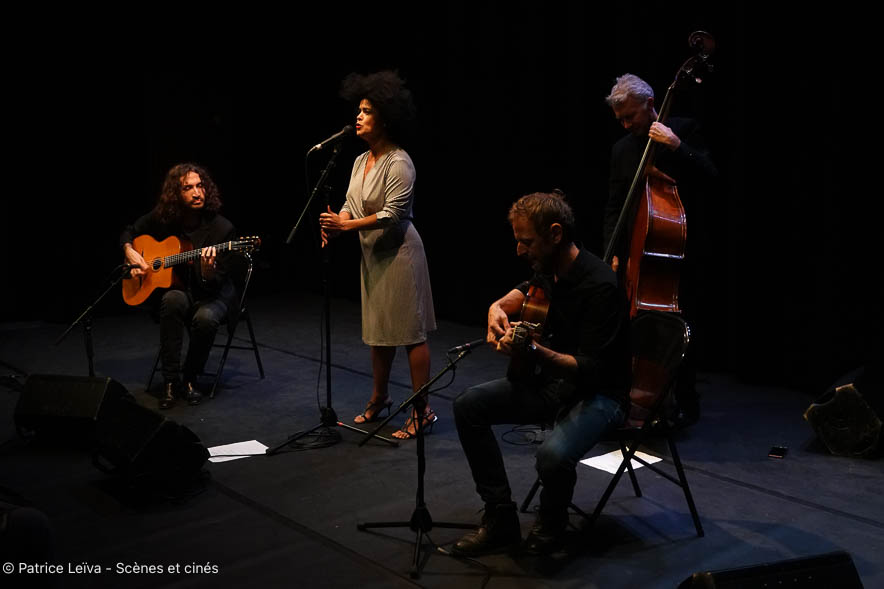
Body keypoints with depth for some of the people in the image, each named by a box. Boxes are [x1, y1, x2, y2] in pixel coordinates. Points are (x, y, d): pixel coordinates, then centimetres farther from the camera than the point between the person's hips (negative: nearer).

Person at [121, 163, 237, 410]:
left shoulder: (222, 228, -17)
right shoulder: (162, 218, -6)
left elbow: (215, 284, -19)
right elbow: (129, 232, 13)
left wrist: (208, 272, -41)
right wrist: (130, 252, -7)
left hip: (213, 291, -2)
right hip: (177, 287, 2)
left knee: (206, 318, -36)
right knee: (173, 300, -35)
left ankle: (189, 378, -9)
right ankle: (170, 380, -25)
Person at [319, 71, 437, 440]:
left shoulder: (398, 163, -16)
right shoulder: (361, 161, 11)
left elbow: (391, 213, -22)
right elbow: (351, 204, 10)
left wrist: (348, 224, -22)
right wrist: (334, 225, -10)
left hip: (398, 252, -9)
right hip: (372, 253, 9)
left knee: (411, 332, -6)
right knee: (378, 329, 19)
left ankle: (422, 411, 1)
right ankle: (379, 397, 34)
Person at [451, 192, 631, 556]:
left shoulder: (600, 286, -26)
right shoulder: (547, 269, 0)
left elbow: (590, 369, -28)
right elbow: (526, 290, 27)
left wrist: (535, 351, -42)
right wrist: (499, 307, 4)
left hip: (599, 393, -9)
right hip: (553, 381, 9)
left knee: (554, 456, -36)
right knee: (469, 406, -2)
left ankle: (551, 527, 0)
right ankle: (501, 520, 2)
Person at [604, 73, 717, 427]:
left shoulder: (683, 130, -2)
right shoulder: (622, 150, 10)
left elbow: (709, 176, -14)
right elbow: (614, 208, 9)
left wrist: (677, 146, -25)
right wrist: (612, 251, -4)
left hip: (679, 250, -4)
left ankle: (686, 404, 12)